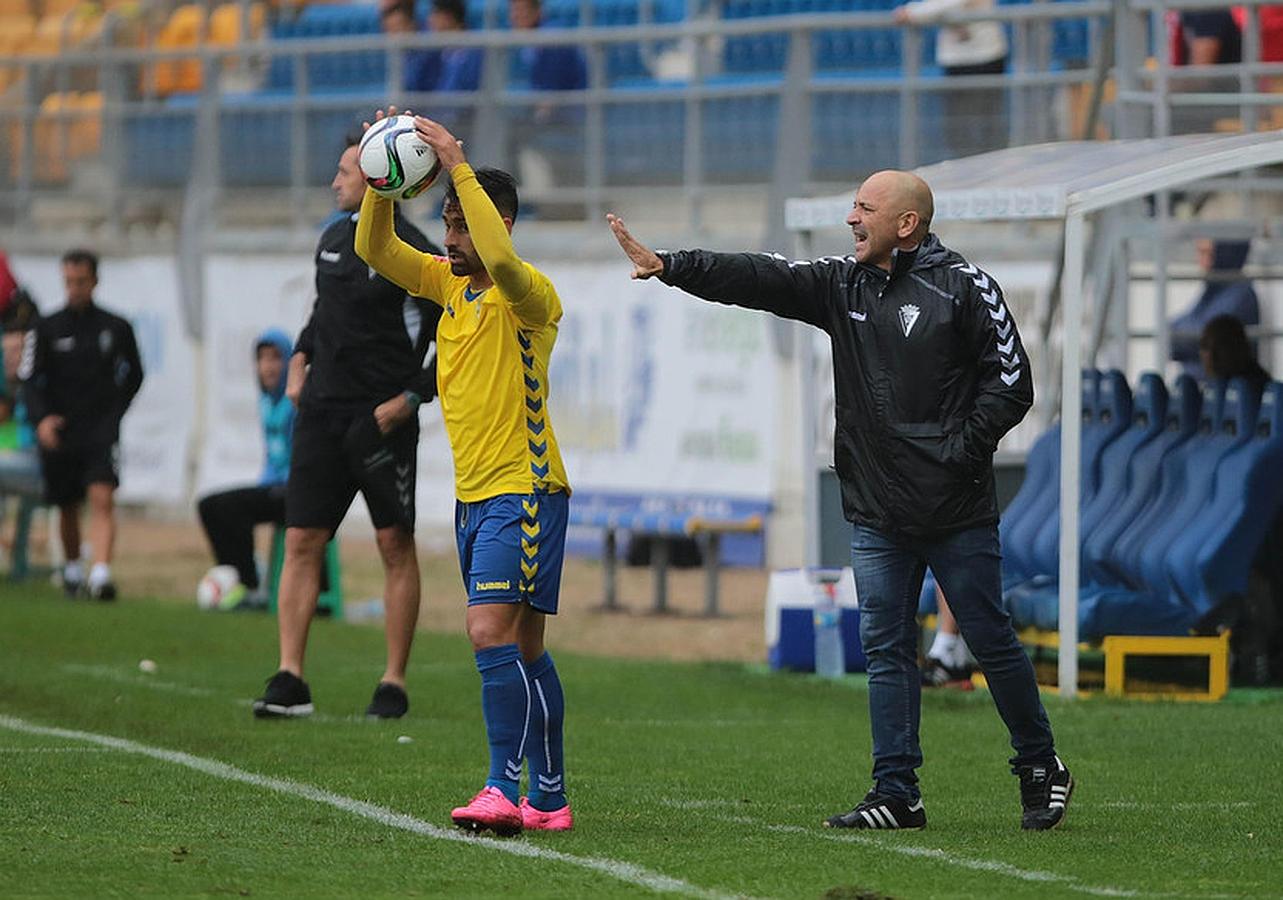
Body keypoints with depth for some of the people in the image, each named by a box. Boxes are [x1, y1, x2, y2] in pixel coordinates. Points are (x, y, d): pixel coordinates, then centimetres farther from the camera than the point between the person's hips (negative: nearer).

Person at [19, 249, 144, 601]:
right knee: (67, 507, 11)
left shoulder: (116, 328, 5)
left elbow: (133, 375, 21)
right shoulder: (46, 329, 3)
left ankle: (101, 573, -29)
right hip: (59, 432, 1)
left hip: (102, 430, -1)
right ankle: (72, 569, 33)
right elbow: (30, 380, -3)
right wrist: (42, 418, -19)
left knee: (103, 499, -19)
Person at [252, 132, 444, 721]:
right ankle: (289, 680, -1)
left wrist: (408, 400, -15)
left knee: (396, 546, 0)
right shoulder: (334, 239, 12)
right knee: (301, 543, -1)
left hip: (381, 418, -6)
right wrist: (300, 359, 13)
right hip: (322, 410, 6)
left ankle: (394, 684, 7)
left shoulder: (412, 256, -10)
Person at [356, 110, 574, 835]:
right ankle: (549, 799, 13)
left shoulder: (531, 295, -12)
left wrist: (461, 169, -29)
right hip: (475, 494, 8)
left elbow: (502, 261, -33)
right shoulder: (450, 283, 12)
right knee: (523, 649, 10)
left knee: (492, 633, -19)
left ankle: (505, 790, -21)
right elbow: (375, 250, 8)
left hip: (524, 490, -8)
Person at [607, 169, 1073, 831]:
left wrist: (962, 450, -13)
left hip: (958, 512, -5)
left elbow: (1011, 381, -5)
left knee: (990, 641, 2)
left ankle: (1040, 769, 17)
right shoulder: (843, 286, 10)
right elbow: (760, 281, 1)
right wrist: (669, 266, -10)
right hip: (876, 514, 5)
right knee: (886, 649, 3)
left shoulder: (963, 287, -5)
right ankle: (896, 794, 5)